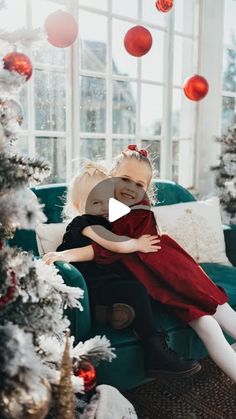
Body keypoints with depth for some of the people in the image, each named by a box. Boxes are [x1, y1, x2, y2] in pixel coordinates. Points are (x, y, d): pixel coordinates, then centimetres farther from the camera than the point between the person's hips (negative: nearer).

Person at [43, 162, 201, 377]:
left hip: (108, 280, 10)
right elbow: (116, 245, -21)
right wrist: (138, 244, -8)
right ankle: (157, 353, -19)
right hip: (92, 286, -9)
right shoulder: (86, 222, -10)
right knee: (136, 290, -27)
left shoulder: (105, 222, 20)